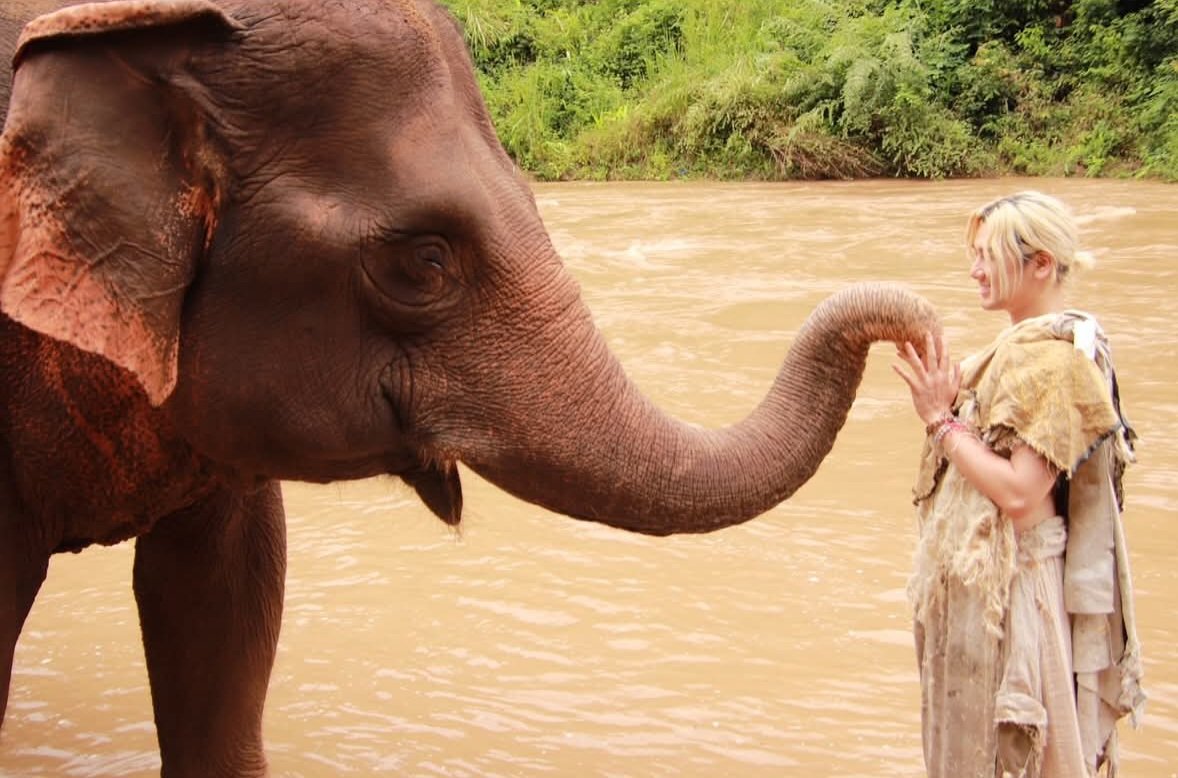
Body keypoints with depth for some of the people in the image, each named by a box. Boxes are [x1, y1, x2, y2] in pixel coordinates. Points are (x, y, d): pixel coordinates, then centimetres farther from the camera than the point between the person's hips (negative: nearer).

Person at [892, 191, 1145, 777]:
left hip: (1017, 590, -9)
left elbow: (1020, 495, -24)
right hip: (979, 579, 9)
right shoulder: (1018, 345, 8)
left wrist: (942, 421, -18)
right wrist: (945, 395, -5)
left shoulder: (1057, 360, -19)